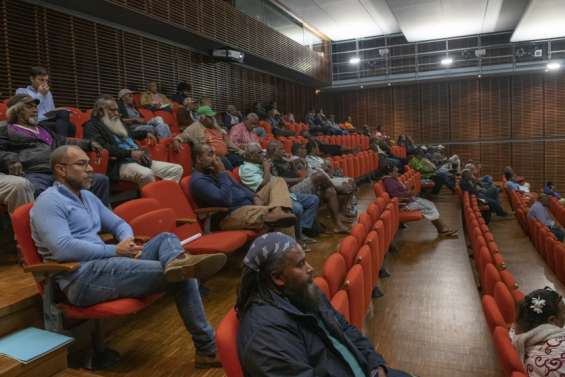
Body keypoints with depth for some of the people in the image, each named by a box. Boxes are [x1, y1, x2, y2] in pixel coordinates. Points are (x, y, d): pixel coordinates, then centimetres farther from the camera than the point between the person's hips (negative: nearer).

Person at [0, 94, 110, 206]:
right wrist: (11, 159, -16)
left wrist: (89, 143, 23)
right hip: (33, 174, -5)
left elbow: (64, 142, 37)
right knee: (37, 191, -45)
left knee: (101, 179, -14)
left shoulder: (43, 130, 37)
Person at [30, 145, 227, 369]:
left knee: (167, 239, -13)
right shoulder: (48, 202, -6)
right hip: (82, 279, -8)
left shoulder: (87, 197, 22)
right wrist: (115, 250, -15)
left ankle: (177, 265, -41)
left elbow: (118, 224, 25)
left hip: (108, 264, 9)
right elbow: (62, 248, -20)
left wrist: (128, 240, -1)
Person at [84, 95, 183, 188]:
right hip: (119, 164, -8)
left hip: (139, 160, 8)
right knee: (146, 175, -39)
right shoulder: (92, 126, 4)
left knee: (177, 169, -7)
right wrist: (130, 153, -20)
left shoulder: (118, 123, 27)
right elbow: (104, 147, -13)